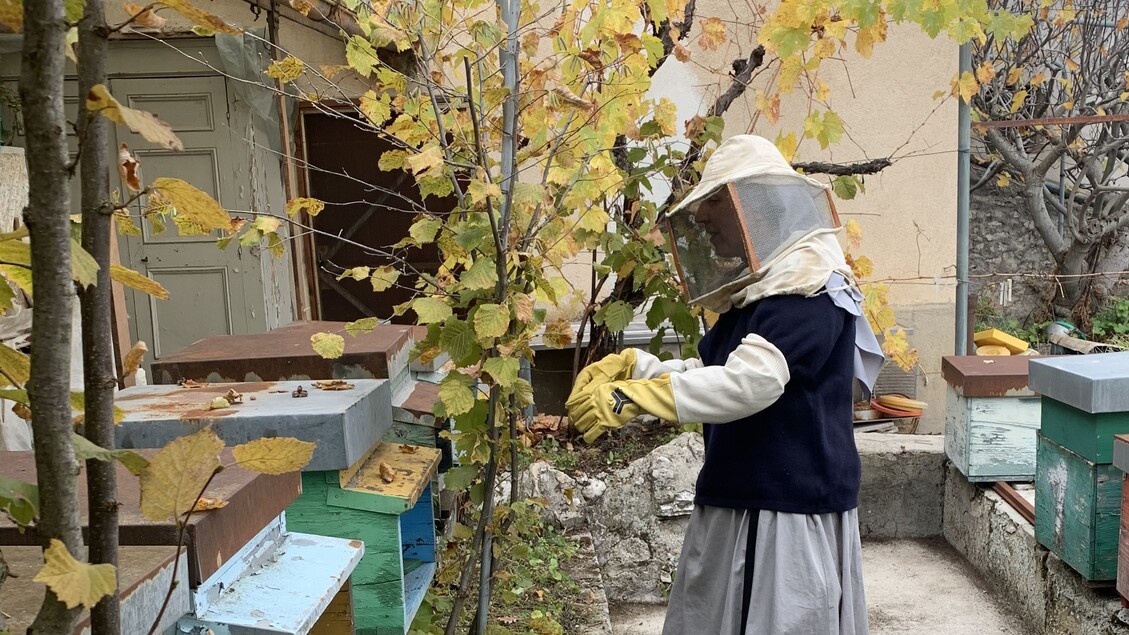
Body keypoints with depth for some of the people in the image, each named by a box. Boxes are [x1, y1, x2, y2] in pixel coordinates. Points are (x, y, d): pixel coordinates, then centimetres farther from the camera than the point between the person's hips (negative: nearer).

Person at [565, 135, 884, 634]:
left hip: (791, 509, -9)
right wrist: (632, 366, -1)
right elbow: (711, 370, 14)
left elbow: (750, 381, -30)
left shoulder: (808, 291, -18)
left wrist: (629, 397, -31)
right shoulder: (755, 291, 14)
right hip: (739, 501, 9)